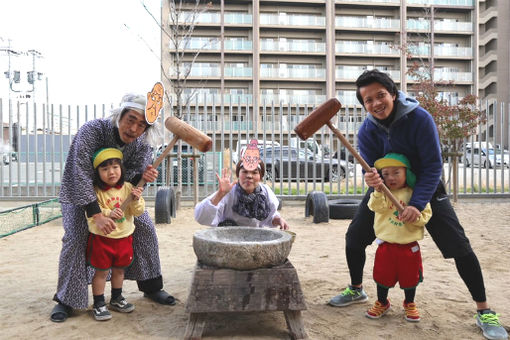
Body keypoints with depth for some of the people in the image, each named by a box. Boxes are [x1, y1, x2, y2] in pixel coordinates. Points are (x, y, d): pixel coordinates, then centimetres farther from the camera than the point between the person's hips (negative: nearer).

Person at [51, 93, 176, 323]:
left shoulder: (142, 144, -18)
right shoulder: (92, 130, -32)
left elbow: (129, 175, -19)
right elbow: (81, 174, -38)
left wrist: (143, 176, -44)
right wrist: (96, 213, -44)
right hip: (79, 192, -4)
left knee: (145, 227, -3)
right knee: (75, 237, -20)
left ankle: (151, 287, 11)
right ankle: (65, 299, 1)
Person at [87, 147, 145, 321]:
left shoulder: (128, 188, -2)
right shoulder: (96, 191, -12)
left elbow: (138, 211, -2)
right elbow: (91, 212, -20)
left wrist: (136, 200, -22)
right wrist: (108, 213, -35)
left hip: (124, 237, 4)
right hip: (102, 237, -4)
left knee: (119, 269, 19)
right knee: (101, 271, 6)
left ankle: (116, 299, 38)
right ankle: (98, 304, 23)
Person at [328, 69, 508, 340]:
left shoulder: (419, 118, -25)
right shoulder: (366, 131, -14)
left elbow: (433, 166, -25)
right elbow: (371, 169, -16)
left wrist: (417, 204, -35)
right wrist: (372, 179, -41)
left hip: (425, 189, -3)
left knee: (459, 246, -11)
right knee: (354, 237, 1)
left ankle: (484, 312, 8)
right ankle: (356, 290, 24)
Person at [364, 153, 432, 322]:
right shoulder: (382, 193, -3)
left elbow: (426, 213, -3)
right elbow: (377, 207, -21)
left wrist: (416, 217, -23)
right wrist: (378, 191, -36)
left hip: (409, 246, 0)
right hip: (386, 244, 0)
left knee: (410, 278, 14)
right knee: (382, 276, 12)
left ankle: (410, 304, 39)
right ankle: (382, 303, 35)